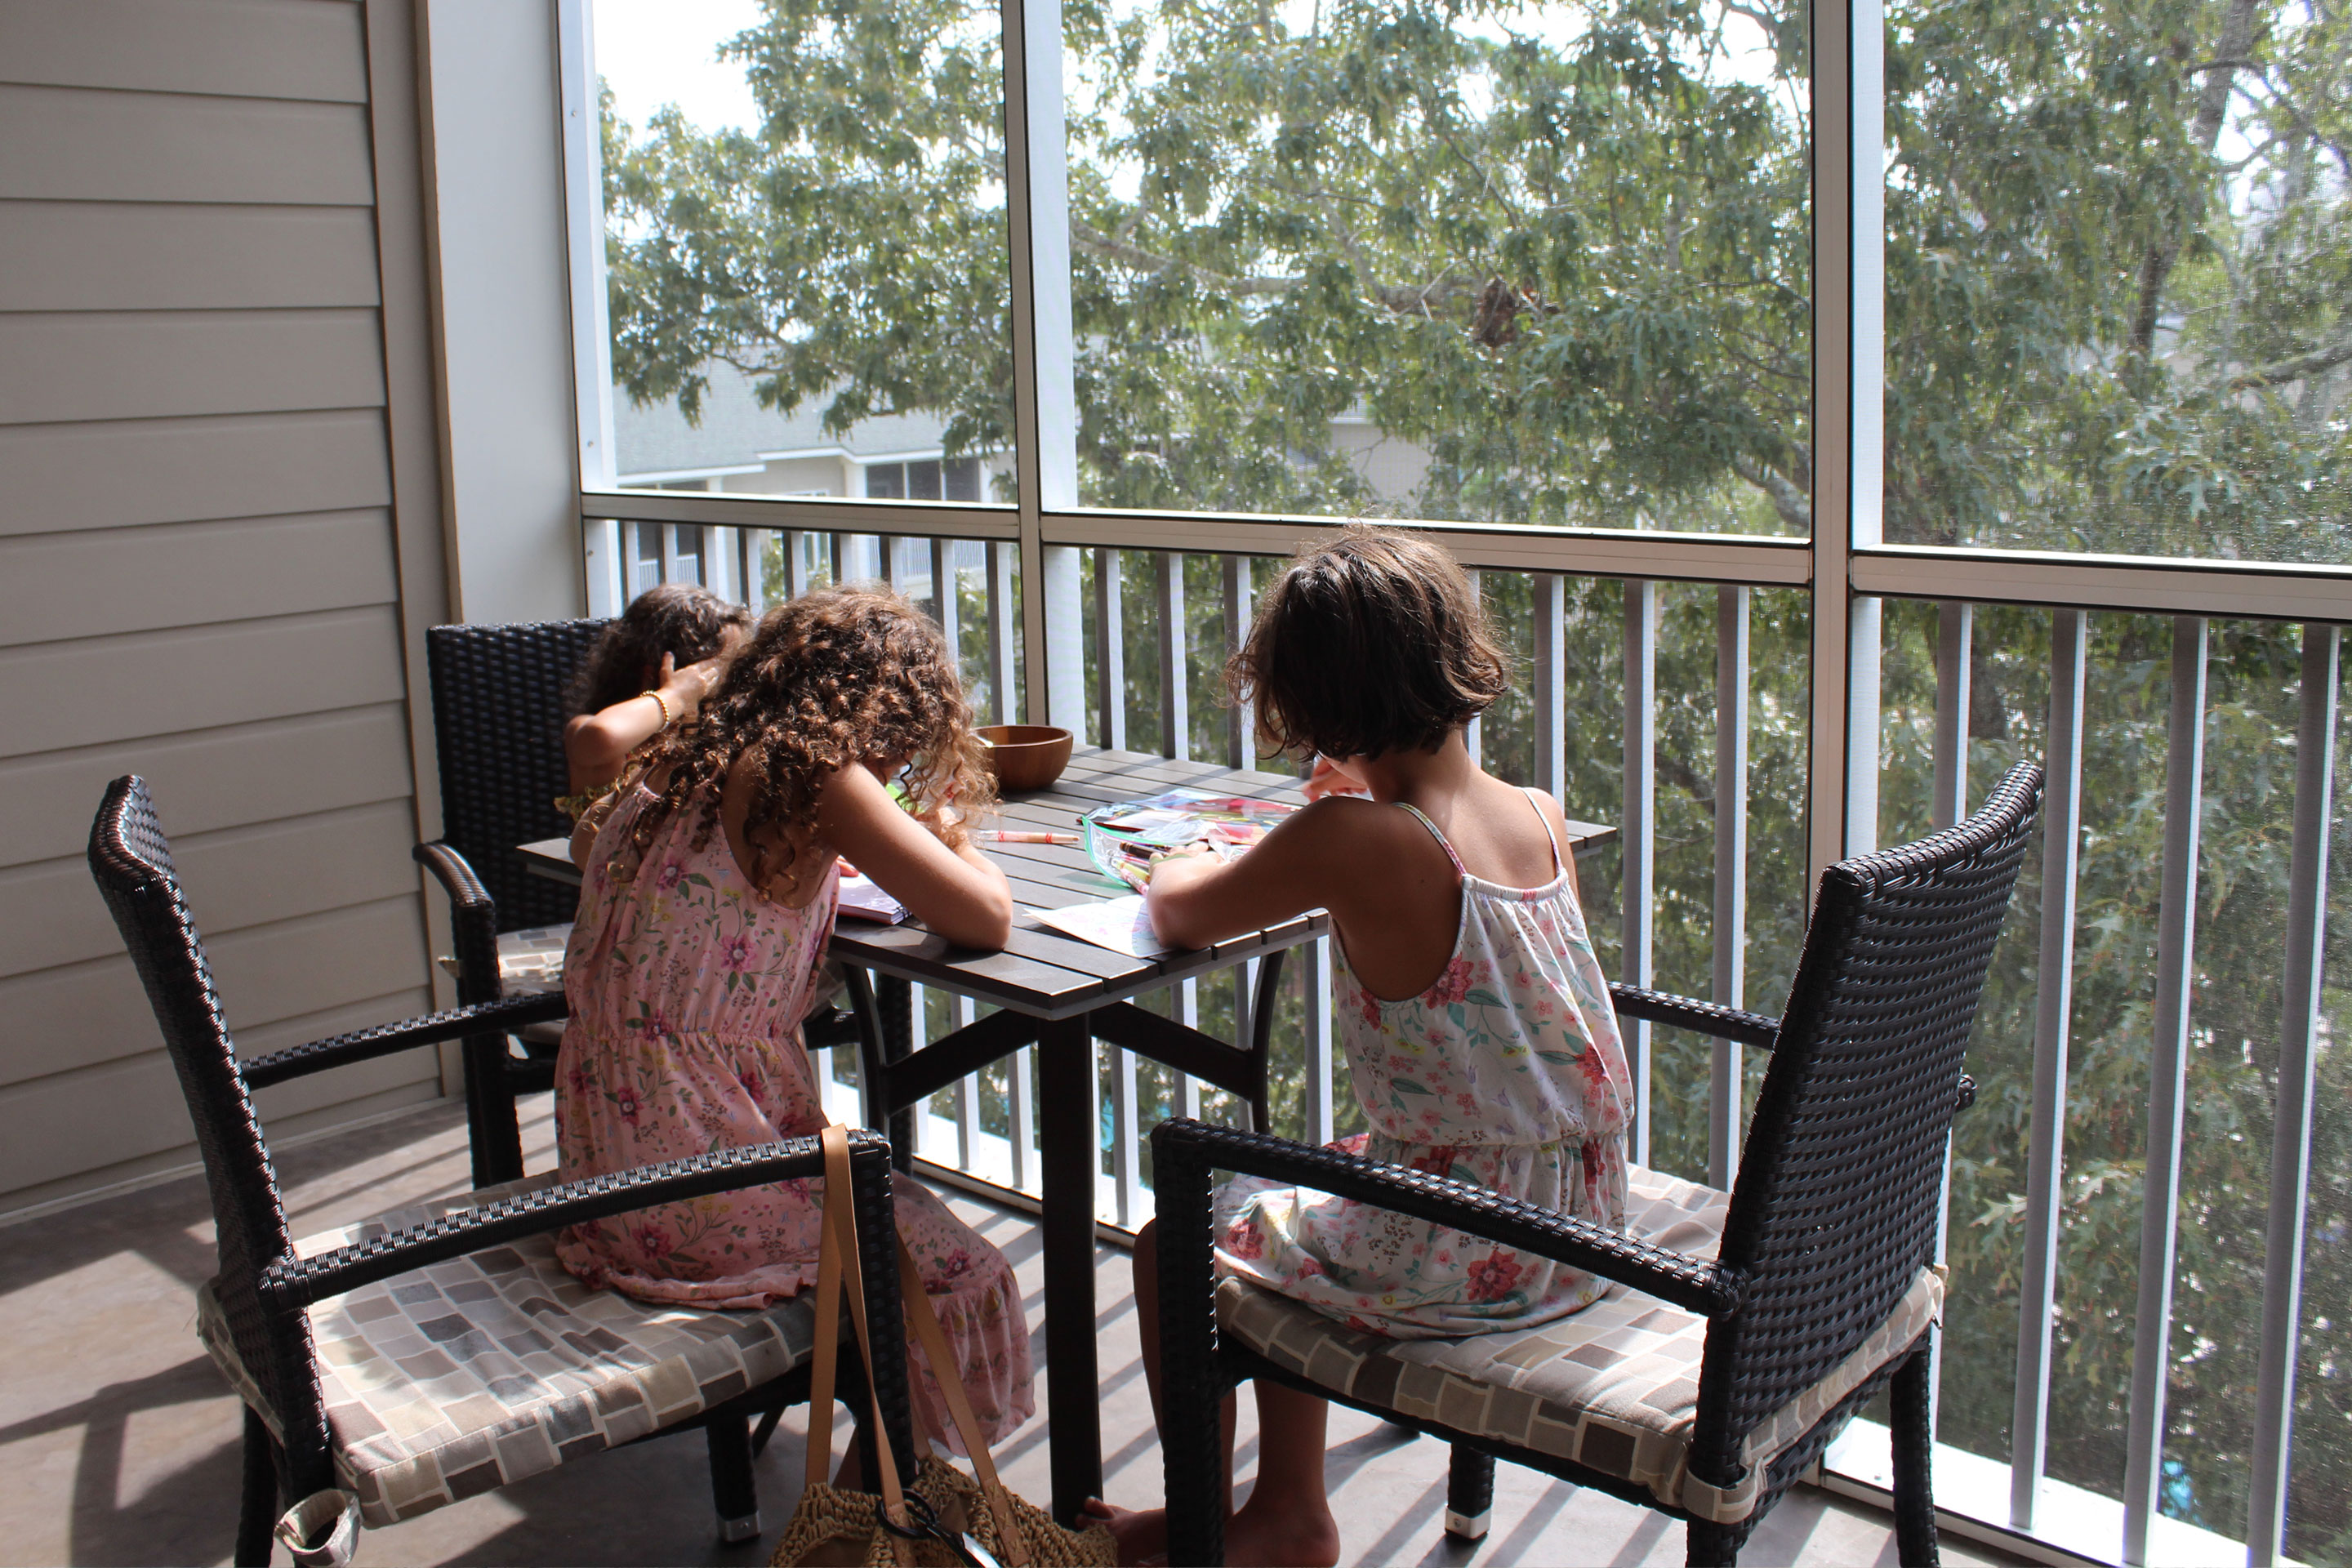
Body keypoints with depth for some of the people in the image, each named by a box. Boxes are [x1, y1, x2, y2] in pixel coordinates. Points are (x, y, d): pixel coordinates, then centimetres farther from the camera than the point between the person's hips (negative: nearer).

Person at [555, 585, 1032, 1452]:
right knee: (948, 1274, 3)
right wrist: (950, 835, 7)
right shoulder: (817, 779, -15)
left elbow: (587, 843, 30)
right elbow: (988, 919, -17)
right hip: (694, 1173, -9)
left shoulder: (668, 763, 7)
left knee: (896, 1203, 24)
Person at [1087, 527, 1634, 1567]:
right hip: (1582, 1231, 8)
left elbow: (1179, 916, -8)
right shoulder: (1541, 815, -3)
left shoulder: (1351, 842, -23)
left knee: (1173, 1245, 14)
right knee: (1276, 1205, 28)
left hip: (1458, 1263, -7)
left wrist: (1177, 869, 12)